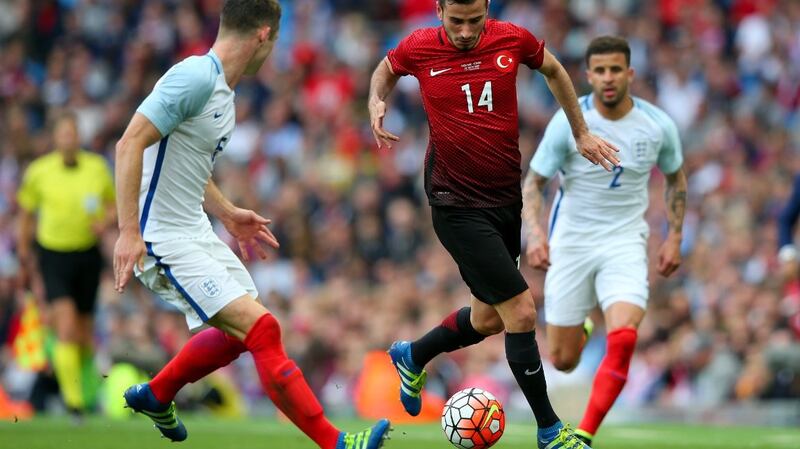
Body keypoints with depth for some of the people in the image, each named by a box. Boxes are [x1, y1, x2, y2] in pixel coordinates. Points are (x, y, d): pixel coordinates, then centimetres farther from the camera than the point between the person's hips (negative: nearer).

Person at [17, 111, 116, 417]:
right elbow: (26, 212, 8)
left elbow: (114, 206, 10)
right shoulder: (38, 171, -6)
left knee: (84, 331, 9)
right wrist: (24, 252, 14)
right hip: (53, 254, -2)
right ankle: (73, 399, -14)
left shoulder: (97, 168, -2)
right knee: (67, 326, -19)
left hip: (88, 253, 2)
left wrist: (105, 222, -12)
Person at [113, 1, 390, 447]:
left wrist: (229, 214, 24)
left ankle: (155, 395, 38)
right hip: (163, 240, -10)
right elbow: (131, 144, -25)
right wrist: (129, 231, -29)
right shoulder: (196, 77, -20)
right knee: (261, 327, -15)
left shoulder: (222, 89, 10)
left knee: (241, 331, 20)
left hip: (195, 230, 10)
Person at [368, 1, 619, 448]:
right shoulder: (419, 48, -10)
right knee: (522, 311, -12)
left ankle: (412, 356, 43)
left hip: (507, 196, 5)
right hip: (458, 205, -5)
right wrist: (377, 101, -7)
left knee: (488, 319, 16)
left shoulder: (513, 39, -6)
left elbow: (554, 70, 16)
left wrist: (582, 133, 17)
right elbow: (386, 70, 14)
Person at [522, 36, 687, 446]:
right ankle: (580, 328, 43)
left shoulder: (658, 125, -5)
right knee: (563, 361, 4)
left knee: (623, 338, -25)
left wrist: (674, 236, 6)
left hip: (625, 244, 0)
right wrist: (534, 233, -23)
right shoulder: (568, 122, -12)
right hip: (571, 243, 0)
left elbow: (675, 178, 14)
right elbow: (533, 183, -7)